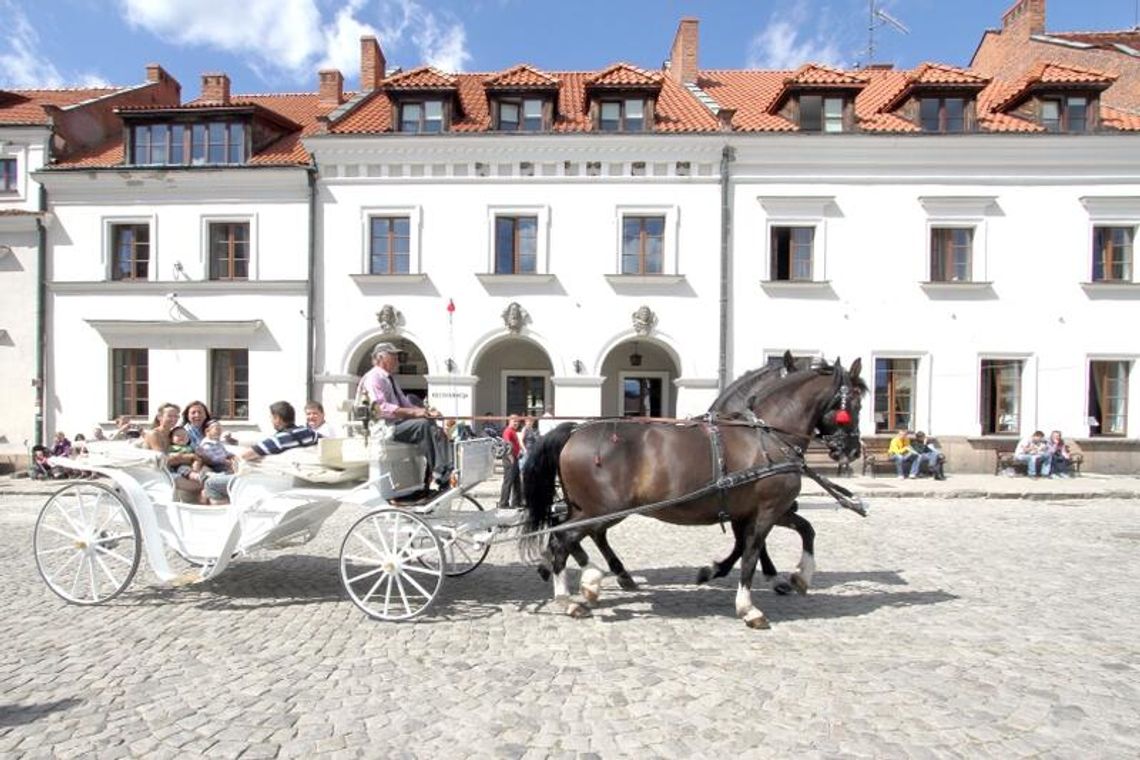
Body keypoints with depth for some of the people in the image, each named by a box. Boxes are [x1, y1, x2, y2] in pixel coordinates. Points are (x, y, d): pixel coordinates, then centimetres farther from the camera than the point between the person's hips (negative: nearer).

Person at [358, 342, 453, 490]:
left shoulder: (391, 379, 23)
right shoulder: (373, 378, -7)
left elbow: (405, 403, 22)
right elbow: (381, 407, -21)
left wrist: (425, 411, 2)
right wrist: (413, 412, -27)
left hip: (399, 423, 9)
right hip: (385, 427, -9)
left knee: (436, 429, -11)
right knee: (423, 424, -30)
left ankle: (445, 475, -25)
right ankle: (436, 472, -29)